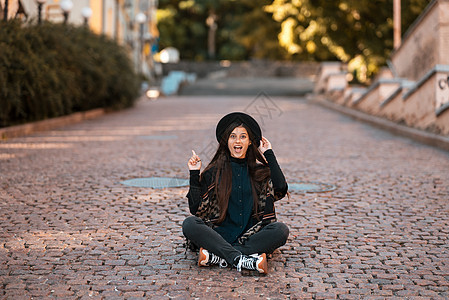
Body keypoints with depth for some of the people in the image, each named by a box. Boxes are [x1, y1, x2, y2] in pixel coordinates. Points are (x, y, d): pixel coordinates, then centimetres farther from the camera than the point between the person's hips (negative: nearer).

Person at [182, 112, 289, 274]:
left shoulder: (259, 171, 10)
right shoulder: (214, 172, 7)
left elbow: (280, 189, -10)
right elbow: (196, 209, 2)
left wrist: (269, 155, -1)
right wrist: (194, 174, -5)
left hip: (251, 237, 1)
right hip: (220, 235, -1)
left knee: (281, 230, -27)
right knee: (189, 224, -26)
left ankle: (217, 257, -32)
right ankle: (243, 260, -39)